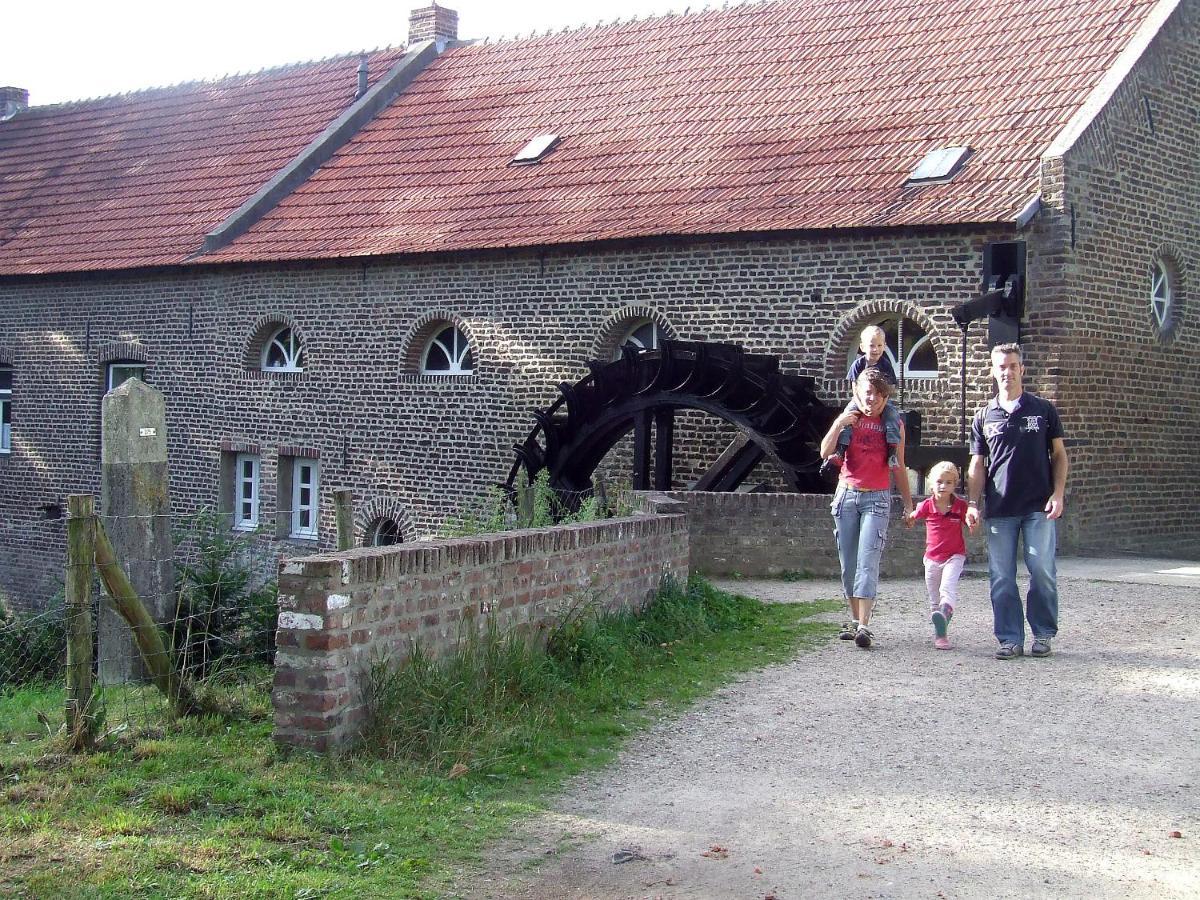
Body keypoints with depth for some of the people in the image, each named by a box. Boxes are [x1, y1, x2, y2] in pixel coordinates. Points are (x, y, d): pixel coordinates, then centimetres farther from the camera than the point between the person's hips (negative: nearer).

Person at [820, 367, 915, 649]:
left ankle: (863, 626, -21)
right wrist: (838, 425, -16)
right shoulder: (849, 419, 6)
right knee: (848, 563, 4)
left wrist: (908, 505, 12)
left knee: (868, 561, -14)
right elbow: (825, 452, -3)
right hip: (847, 495, 2)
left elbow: (899, 468, 12)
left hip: (877, 498, -2)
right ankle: (855, 620, 15)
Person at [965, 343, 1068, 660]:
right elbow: (977, 464, 12)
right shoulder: (985, 416, 10)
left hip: (1039, 507, -2)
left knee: (1042, 571, -4)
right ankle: (1010, 639, 8)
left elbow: (1059, 454, 8)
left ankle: (1043, 634, 11)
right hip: (999, 509, 2)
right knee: (1001, 578, 1)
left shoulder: (1043, 410, 6)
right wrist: (972, 504, 2)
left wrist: (1058, 494, -4)